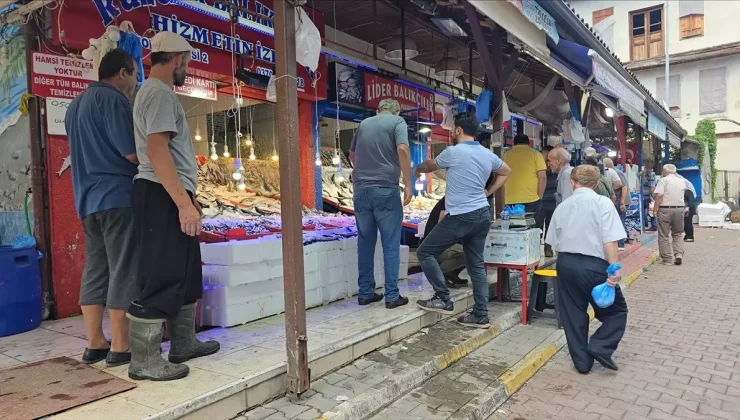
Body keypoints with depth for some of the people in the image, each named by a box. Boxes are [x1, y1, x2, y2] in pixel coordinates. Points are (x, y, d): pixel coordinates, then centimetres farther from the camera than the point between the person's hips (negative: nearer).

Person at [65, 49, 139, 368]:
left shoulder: (76, 103, 20)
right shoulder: (113, 99, -10)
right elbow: (132, 153, -17)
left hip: (88, 197, 9)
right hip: (117, 195, -9)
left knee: (95, 270, 10)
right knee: (123, 270, -5)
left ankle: (94, 344, 15)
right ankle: (120, 347, 0)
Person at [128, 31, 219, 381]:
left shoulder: (156, 92, 22)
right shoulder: (160, 93, -11)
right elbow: (157, 150, -21)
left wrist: (186, 198, 23)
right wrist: (183, 202, -25)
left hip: (169, 196, 11)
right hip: (162, 197, -11)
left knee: (185, 275, 15)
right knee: (162, 278, -6)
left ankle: (183, 344, 25)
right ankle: (144, 361, 4)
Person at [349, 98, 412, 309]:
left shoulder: (364, 124, 17)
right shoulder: (397, 121, 2)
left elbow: (352, 154, 30)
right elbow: (402, 149, -15)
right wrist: (408, 183, -12)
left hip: (361, 189, 5)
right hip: (386, 189, -5)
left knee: (365, 243, 11)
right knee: (391, 245, 2)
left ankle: (365, 293, 16)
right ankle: (392, 296, 5)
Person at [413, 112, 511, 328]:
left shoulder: (453, 152, -11)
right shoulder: (488, 154, 9)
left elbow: (429, 166, 9)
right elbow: (506, 172, 28)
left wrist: (417, 170, 31)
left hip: (460, 217, -8)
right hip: (482, 215, 8)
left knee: (425, 252, 4)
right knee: (476, 264, 12)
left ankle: (443, 299, 3)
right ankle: (481, 315, 14)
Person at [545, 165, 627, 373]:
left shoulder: (562, 206, 9)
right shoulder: (603, 202, -5)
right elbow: (609, 241, -16)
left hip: (565, 264, 5)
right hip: (593, 266, -4)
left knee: (573, 314, 13)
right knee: (617, 309, 16)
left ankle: (582, 361, 20)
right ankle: (600, 347, 0)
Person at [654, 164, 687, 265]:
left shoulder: (663, 180, -5)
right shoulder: (682, 181, 11)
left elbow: (659, 195, -14)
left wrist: (655, 209, -11)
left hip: (665, 209, -4)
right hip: (679, 209, 4)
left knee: (663, 235, 4)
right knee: (678, 234, 16)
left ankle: (667, 258, 6)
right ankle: (679, 254, -1)